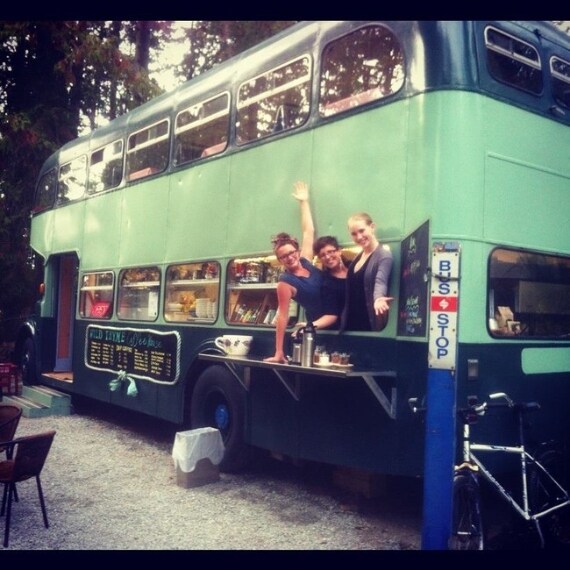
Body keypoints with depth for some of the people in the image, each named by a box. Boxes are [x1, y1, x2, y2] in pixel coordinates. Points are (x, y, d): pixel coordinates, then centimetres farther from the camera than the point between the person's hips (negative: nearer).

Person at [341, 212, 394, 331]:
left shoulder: (384, 255, -11)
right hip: (351, 321, 7)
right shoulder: (357, 258, 13)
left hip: (371, 323, -7)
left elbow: (380, 282, -29)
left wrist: (378, 299, -48)